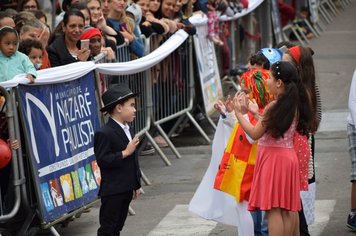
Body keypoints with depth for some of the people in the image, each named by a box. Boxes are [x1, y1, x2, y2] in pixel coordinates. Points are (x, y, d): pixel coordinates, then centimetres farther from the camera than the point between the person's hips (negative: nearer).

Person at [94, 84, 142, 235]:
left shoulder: (128, 130, 12)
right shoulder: (104, 134, -17)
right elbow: (102, 160, -23)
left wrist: (136, 185, 19)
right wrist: (125, 153, -22)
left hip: (126, 189, 9)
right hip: (112, 192, -9)